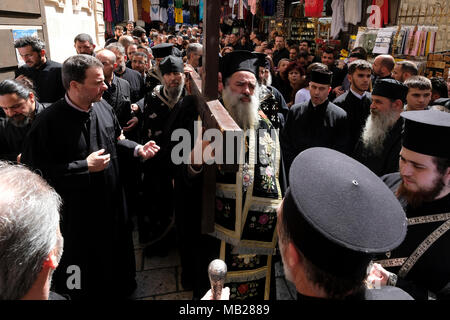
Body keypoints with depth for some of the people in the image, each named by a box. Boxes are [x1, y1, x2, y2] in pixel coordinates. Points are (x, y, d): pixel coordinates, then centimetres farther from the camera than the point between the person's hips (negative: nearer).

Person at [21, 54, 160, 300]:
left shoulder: (103, 107, -4)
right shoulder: (49, 122, -24)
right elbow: (36, 170, -24)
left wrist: (137, 149, -6)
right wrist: (85, 167, -24)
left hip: (112, 203, 6)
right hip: (76, 214, -6)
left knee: (116, 253, 27)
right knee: (81, 268, 15)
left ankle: (120, 289, 54)